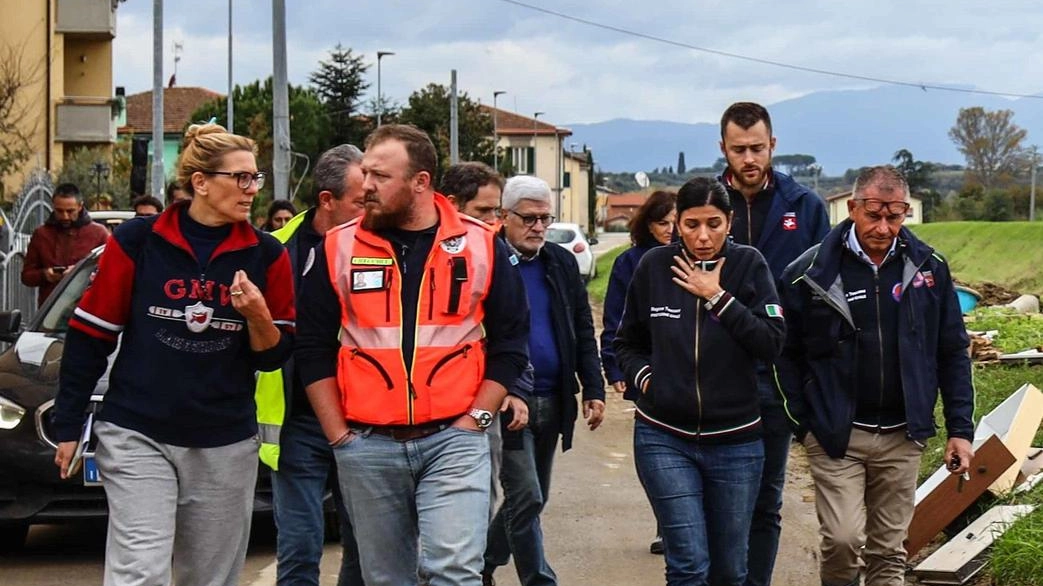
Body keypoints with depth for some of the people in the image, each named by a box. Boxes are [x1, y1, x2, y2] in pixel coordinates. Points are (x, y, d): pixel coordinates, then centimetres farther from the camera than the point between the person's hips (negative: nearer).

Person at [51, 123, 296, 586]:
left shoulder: (266, 255, 2)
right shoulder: (137, 241, -3)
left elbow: (273, 357, 6)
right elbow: (90, 335, 3)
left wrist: (258, 316, -15)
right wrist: (68, 426, 3)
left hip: (225, 444, 3)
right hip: (138, 437, -3)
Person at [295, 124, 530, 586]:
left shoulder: (480, 246, 1)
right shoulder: (337, 249, 3)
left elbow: (509, 343, 6)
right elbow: (313, 348, 6)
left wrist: (475, 419, -3)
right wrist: (339, 435, 0)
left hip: (454, 441, -2)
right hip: (367, 447, 2)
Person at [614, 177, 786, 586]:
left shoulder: (749, 265, -2)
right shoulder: (654, 266, 0)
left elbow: (772, 342, -12)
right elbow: (627, 343, 14)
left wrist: (717, 298, -14)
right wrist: (644, 377, -4)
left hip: (734, 440, 1)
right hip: (664, 438, -1)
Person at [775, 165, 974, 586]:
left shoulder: (930, 268, 2)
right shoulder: (811, 273, -7)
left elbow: (953, 353, 8)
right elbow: (786, 354, 1)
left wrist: (960, 429, 5)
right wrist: (803, 423, -3)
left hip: (902, 437, 3)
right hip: (835, 436, -3)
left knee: (889, 551, 8)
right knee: (842, 539, -12)